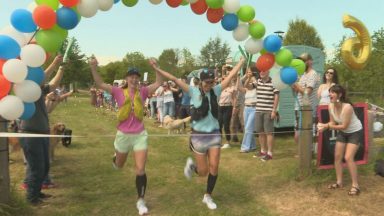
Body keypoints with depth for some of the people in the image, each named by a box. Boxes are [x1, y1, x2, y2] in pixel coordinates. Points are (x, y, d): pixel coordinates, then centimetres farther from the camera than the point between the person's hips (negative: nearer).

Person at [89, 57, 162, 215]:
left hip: (140, 135, 0)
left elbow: (158, 83, 0)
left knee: (140, 169, -4)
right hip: (123, 135, 0)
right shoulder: (119, 92, -7)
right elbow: (100, 84, -12)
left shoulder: (142, 92, -2)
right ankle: (116, 156, 61)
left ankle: (140, 201, 10)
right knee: (119, 165, 22)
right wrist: (93, 68, -24)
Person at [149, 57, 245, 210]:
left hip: (214, 135, 3)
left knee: (214, 167, -2)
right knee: (203, 172, 5)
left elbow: (232, 75, 3)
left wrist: (243, 59, 5)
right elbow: (174, 79, -13)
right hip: (199, 136, -3)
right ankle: (191, 165, 40)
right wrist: (157, 69, -17)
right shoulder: (194, 91, -8)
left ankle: (208, 196, 19)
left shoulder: (216, 90, 1)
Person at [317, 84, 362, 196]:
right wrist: (324, 125, -28)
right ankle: (339, 182, 20)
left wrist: (327, 126, -34)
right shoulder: (330, 106, -14)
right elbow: (333, 122, -7)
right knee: (337, 156, 6)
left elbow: (344, 126, -30)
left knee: (348, 157, -16)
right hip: (343, 133, 7)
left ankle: (355, 186, -3)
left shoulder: (347, 107, -35)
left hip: (355, 132, -7)